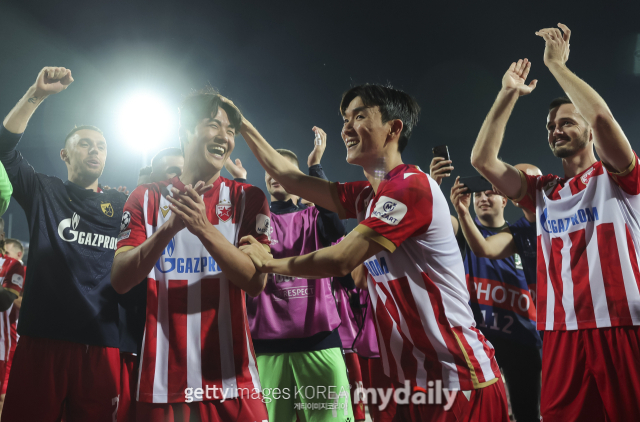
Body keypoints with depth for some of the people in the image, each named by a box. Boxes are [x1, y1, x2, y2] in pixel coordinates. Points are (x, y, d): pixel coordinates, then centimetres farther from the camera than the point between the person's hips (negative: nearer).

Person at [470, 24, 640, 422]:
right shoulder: (542, 191, 15)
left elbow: (602, 117, -13)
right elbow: (482, 159, 5)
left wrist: (557, 64, -5)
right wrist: (508, 93, 3)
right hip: (562, 332, 3)